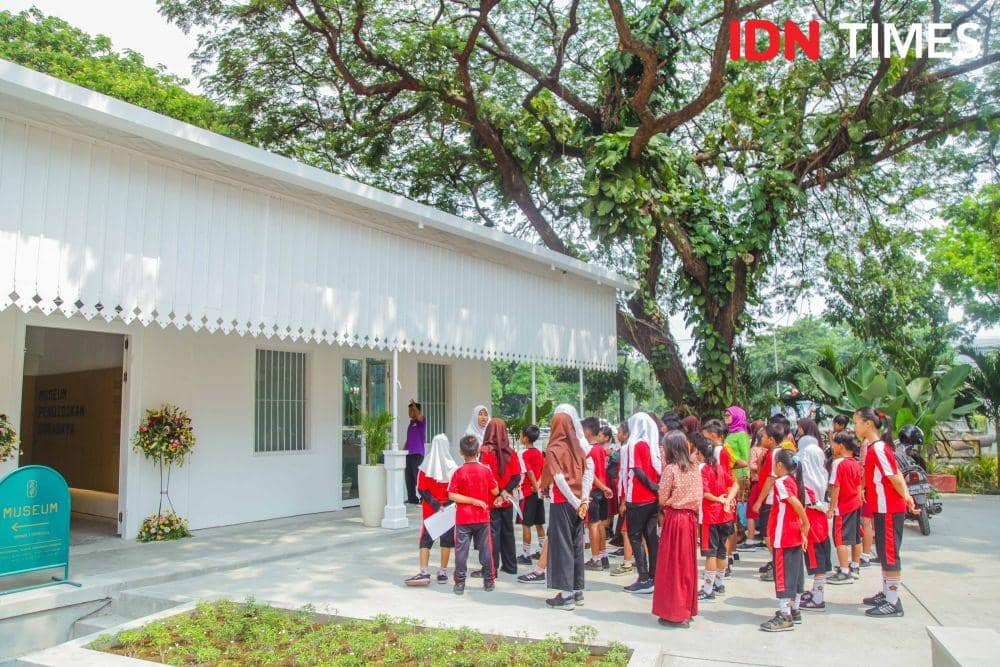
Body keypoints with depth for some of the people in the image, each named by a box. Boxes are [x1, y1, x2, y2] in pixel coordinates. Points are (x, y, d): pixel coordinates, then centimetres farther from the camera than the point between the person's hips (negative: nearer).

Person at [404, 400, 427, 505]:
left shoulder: (421, 422, -3)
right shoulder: (411, 423, 19)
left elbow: (419, 416, -29)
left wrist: (414, 404, -28)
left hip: (417, 454, -8)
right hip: (409, 453, 8)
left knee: (418, 476, -10)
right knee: (409, 477, 9)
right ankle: (412, 498, 16)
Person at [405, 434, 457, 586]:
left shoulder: (425, 466, -7)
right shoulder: (452, 467, -10)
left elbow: (422, 490, -7)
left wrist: (436, 505, -7)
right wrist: (446, 505, -4)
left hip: (429, 510, 1)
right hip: (449, 511, 0)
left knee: (425, 540, 7)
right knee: (446, 540, 11)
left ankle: (424, 572, -3)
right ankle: (442, 573, 15)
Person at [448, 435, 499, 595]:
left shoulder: (459, 472, -9)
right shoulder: (486, 470, -6)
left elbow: (452, 495, -15)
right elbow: (495, 491, 1)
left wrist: (473, 501, -13)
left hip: (463, 518, -2)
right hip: (483, 517, 2)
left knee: (461, 551, 4)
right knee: (485, 550, 12)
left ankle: (460, 583, 6)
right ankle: (489, 581, 20)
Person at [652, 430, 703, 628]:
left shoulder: (670, 469, -13)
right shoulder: (695, 469, 5)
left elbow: (662, 500, -9)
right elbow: (698, 499, 10)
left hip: (674, 518, -6)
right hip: (690, 518, 6)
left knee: (672, 565, 2)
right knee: (687, 564, 15)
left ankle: (675, 614, 7)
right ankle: (688, 609, 23)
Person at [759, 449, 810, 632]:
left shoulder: (781, 483, -16)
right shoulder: (792, 481, 9)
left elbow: (796, 503, -26)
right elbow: (799, 505, 8)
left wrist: (805, 523, -15)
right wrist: (804, 527, 8)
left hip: (783, 537, -9)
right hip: (796, 536, 9)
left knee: (783, 575, -5)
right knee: (795, 573, 15)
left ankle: (785, 617, -3)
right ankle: (794, 611, 25)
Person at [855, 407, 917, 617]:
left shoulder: (878, 449, -20)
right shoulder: (876, 447, 10)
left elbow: (895, 478, -20)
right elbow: (897, 473, 12)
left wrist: (905, 499, -7)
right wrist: (907, 497, 8)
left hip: (889, 510, -10)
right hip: (882, 509, 10)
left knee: (890, 554, -2)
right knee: (884, 553, 18)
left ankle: (893, 603, 5)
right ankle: (887, 594, 29)